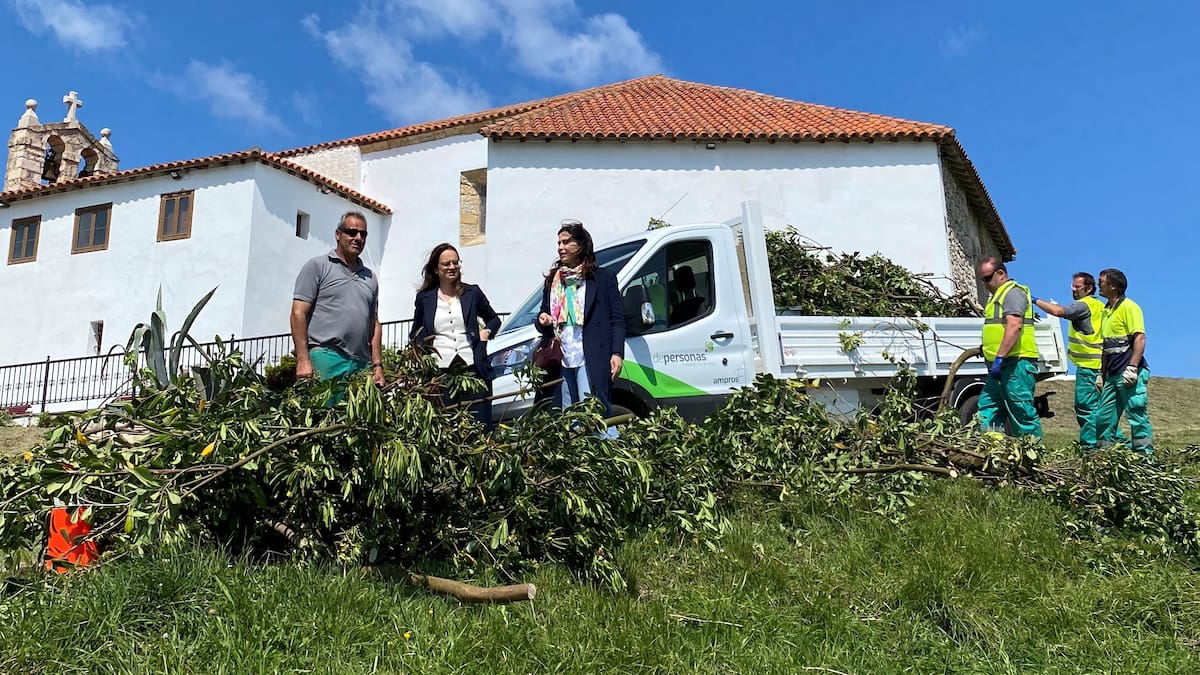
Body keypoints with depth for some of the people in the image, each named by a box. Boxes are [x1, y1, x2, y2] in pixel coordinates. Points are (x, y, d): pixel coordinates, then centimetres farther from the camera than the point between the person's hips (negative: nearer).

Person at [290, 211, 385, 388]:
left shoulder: (370, 277, 21)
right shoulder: (317, 266, 5)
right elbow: (298, 313, -2)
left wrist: (377, 365, 12)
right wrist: (303, 360, -11)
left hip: (362, 364, 5)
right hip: (325, 358, -5)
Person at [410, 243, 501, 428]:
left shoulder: (472, 293, 11)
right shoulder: (424, 298, 11)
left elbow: (494, 319, 24)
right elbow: (416, 334, 20)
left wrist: (487, 331, 4)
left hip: (473, 369, 0)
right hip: (439, 371, 0)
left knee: (481, 426, -1)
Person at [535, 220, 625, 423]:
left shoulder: (603, 278, 4)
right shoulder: (552, 280, 18)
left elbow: (617, 319, 1)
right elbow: (544, 318, 25)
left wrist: (617, 353, -11)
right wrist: (542, 321, 1)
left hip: (589, 360, -5)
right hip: (559, 360, 5)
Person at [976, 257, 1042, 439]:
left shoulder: (1013, 292, -8)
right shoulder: (998, 295, 23)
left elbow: (1014, 326, -21)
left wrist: (999, 358, -25)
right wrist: (987, 350, 21)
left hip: (1016, 364, -10)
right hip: (1001, 366, 10)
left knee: (1023, 413, -6)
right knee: (987, 409, 8)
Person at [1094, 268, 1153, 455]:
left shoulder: (1128, 307, -7)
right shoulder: (1106, 311, 19)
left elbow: (1140, 337, -16)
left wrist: (1132, 367, -23)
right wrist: (1102, 373, 20)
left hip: (1129, 374, -9)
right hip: (1113, 375, 9)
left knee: (1136, 415, -6)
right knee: (1104, 417, 8)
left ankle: (1145, 455, -2)